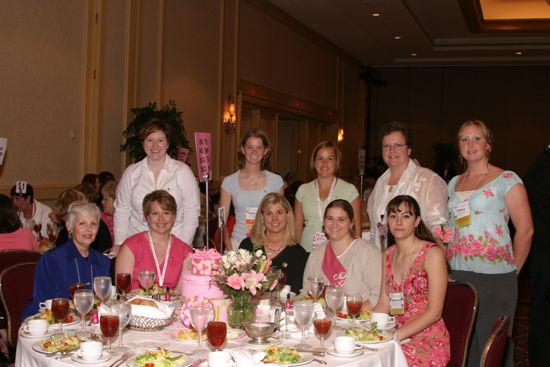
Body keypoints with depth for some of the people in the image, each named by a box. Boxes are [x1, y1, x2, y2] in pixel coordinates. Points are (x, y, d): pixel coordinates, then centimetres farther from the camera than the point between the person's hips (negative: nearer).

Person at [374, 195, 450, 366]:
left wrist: (397, 335, -20)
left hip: (428, 343, -5)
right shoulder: (388, 254, 10)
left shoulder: (432, 253, -9)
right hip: (398, 337, 5)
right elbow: (384, 304, 10)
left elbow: (434, 312, -13)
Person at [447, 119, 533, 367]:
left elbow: (525, 230, -3)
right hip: (457, 274, 5)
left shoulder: (506, 180, -1)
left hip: (493, 276, -5)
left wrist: (512, 270, 0)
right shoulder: (454, 184, 15)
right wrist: (449, 265, 8)